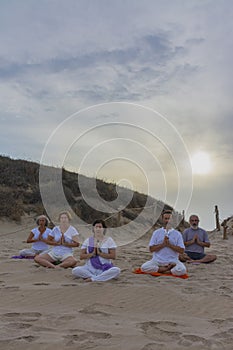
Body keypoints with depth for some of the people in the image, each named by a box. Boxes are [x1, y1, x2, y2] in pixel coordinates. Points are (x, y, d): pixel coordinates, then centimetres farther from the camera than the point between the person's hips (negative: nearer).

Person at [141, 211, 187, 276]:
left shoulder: (177, 234, 6)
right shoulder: (156, 232, 7)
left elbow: (181, 250, -2)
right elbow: (151, 249, 0)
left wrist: (169, 245, -12)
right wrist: (163, 244, -11)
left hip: (172, 261, -1)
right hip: (157, 260, 1)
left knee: (182, 270, -32)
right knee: (144, 267, -26)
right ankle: (169, 269, -12)